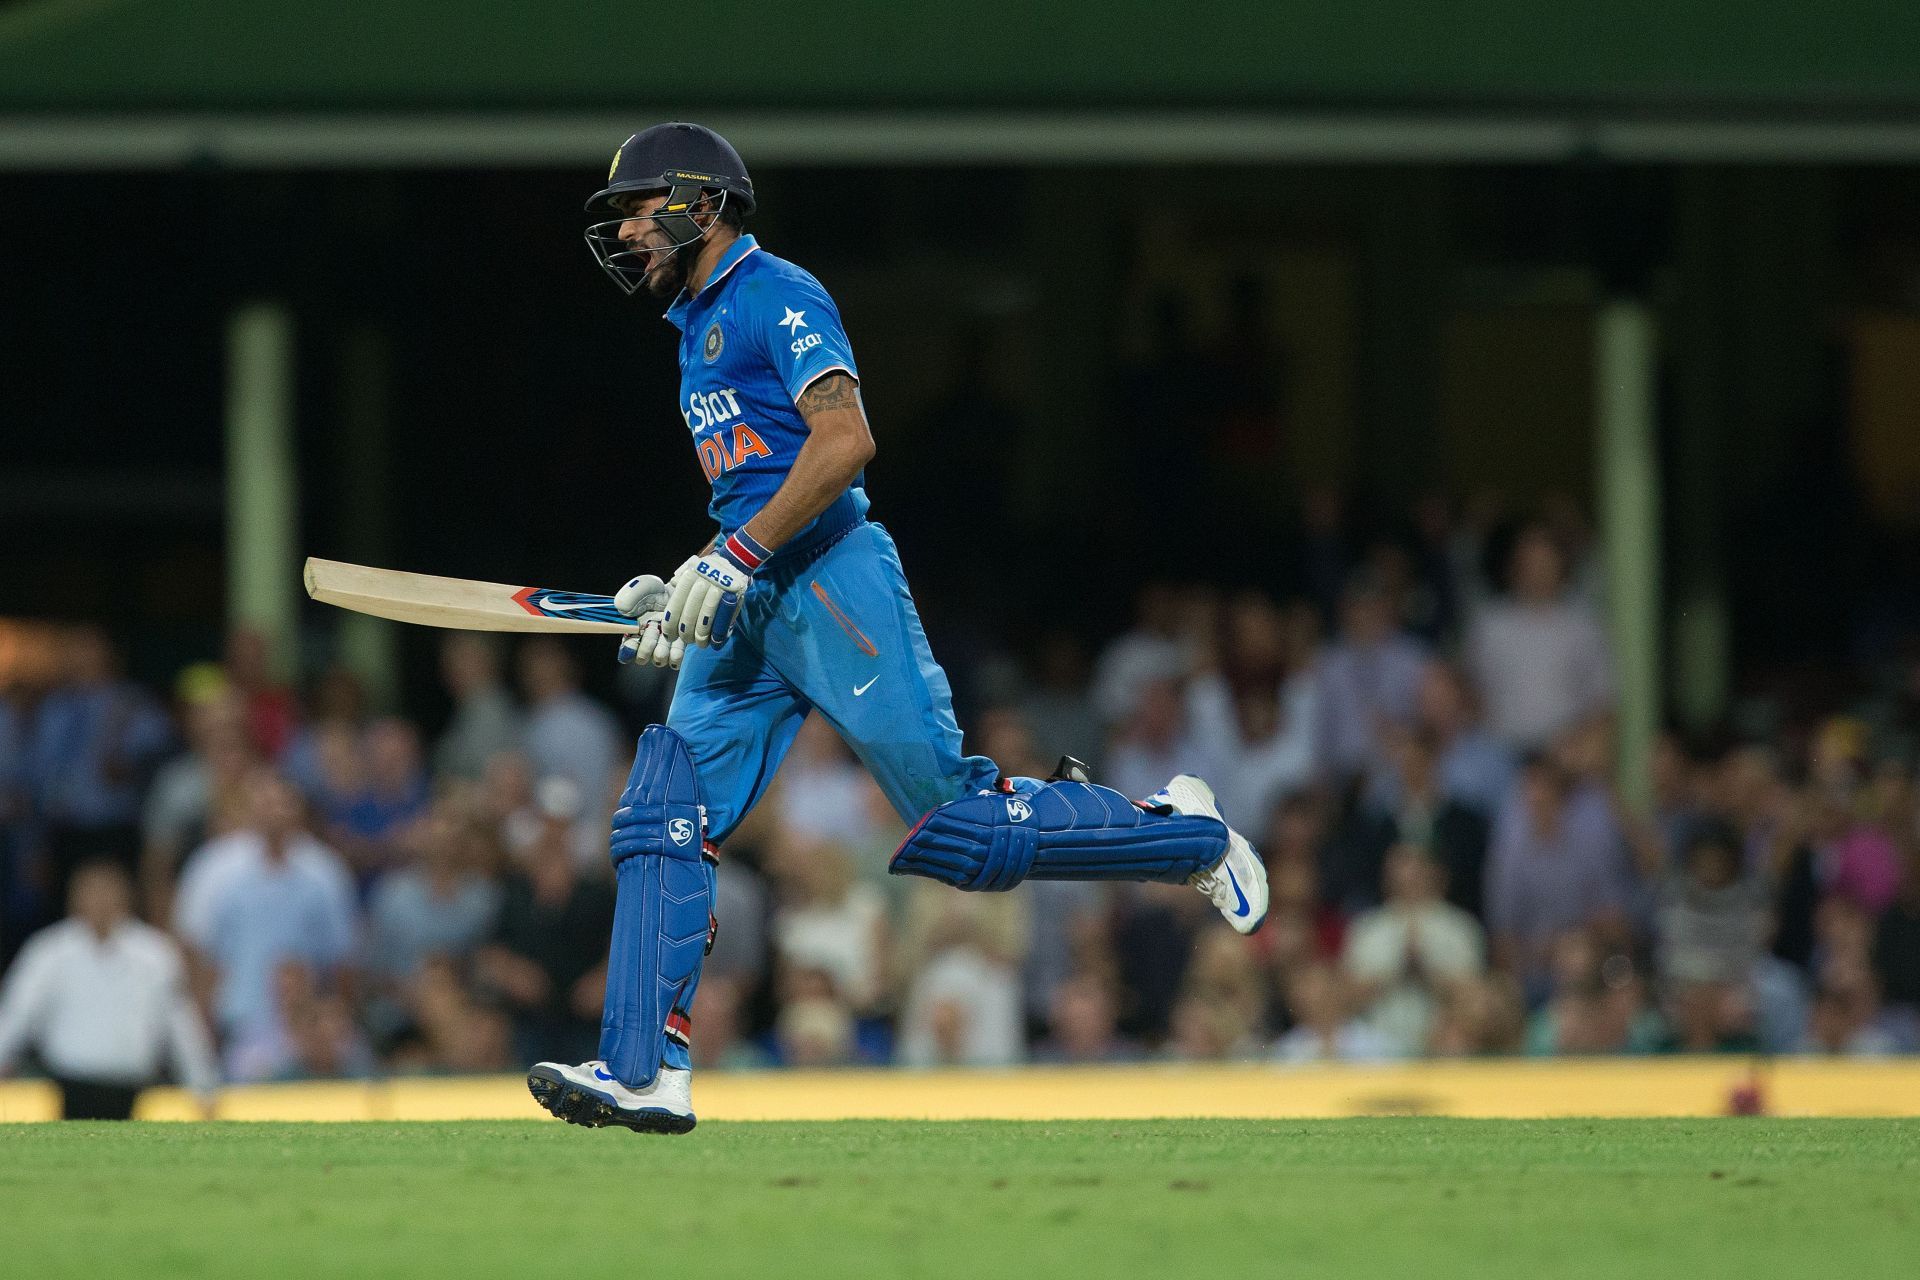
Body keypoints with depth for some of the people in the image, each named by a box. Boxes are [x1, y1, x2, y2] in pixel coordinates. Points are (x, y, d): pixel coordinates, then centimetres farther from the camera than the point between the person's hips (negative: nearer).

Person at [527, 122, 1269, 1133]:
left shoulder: (777, 295, -7)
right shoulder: (700, 328, 22)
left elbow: (844, 440, -20)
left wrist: (733, 560, -24)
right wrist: (680, 596, 17)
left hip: (830, 582, -9)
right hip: (745, 608, 9)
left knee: (965, 830, -7)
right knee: (662, 819, -5)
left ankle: (1181, 832, 12)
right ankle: (642, 1074, -8)